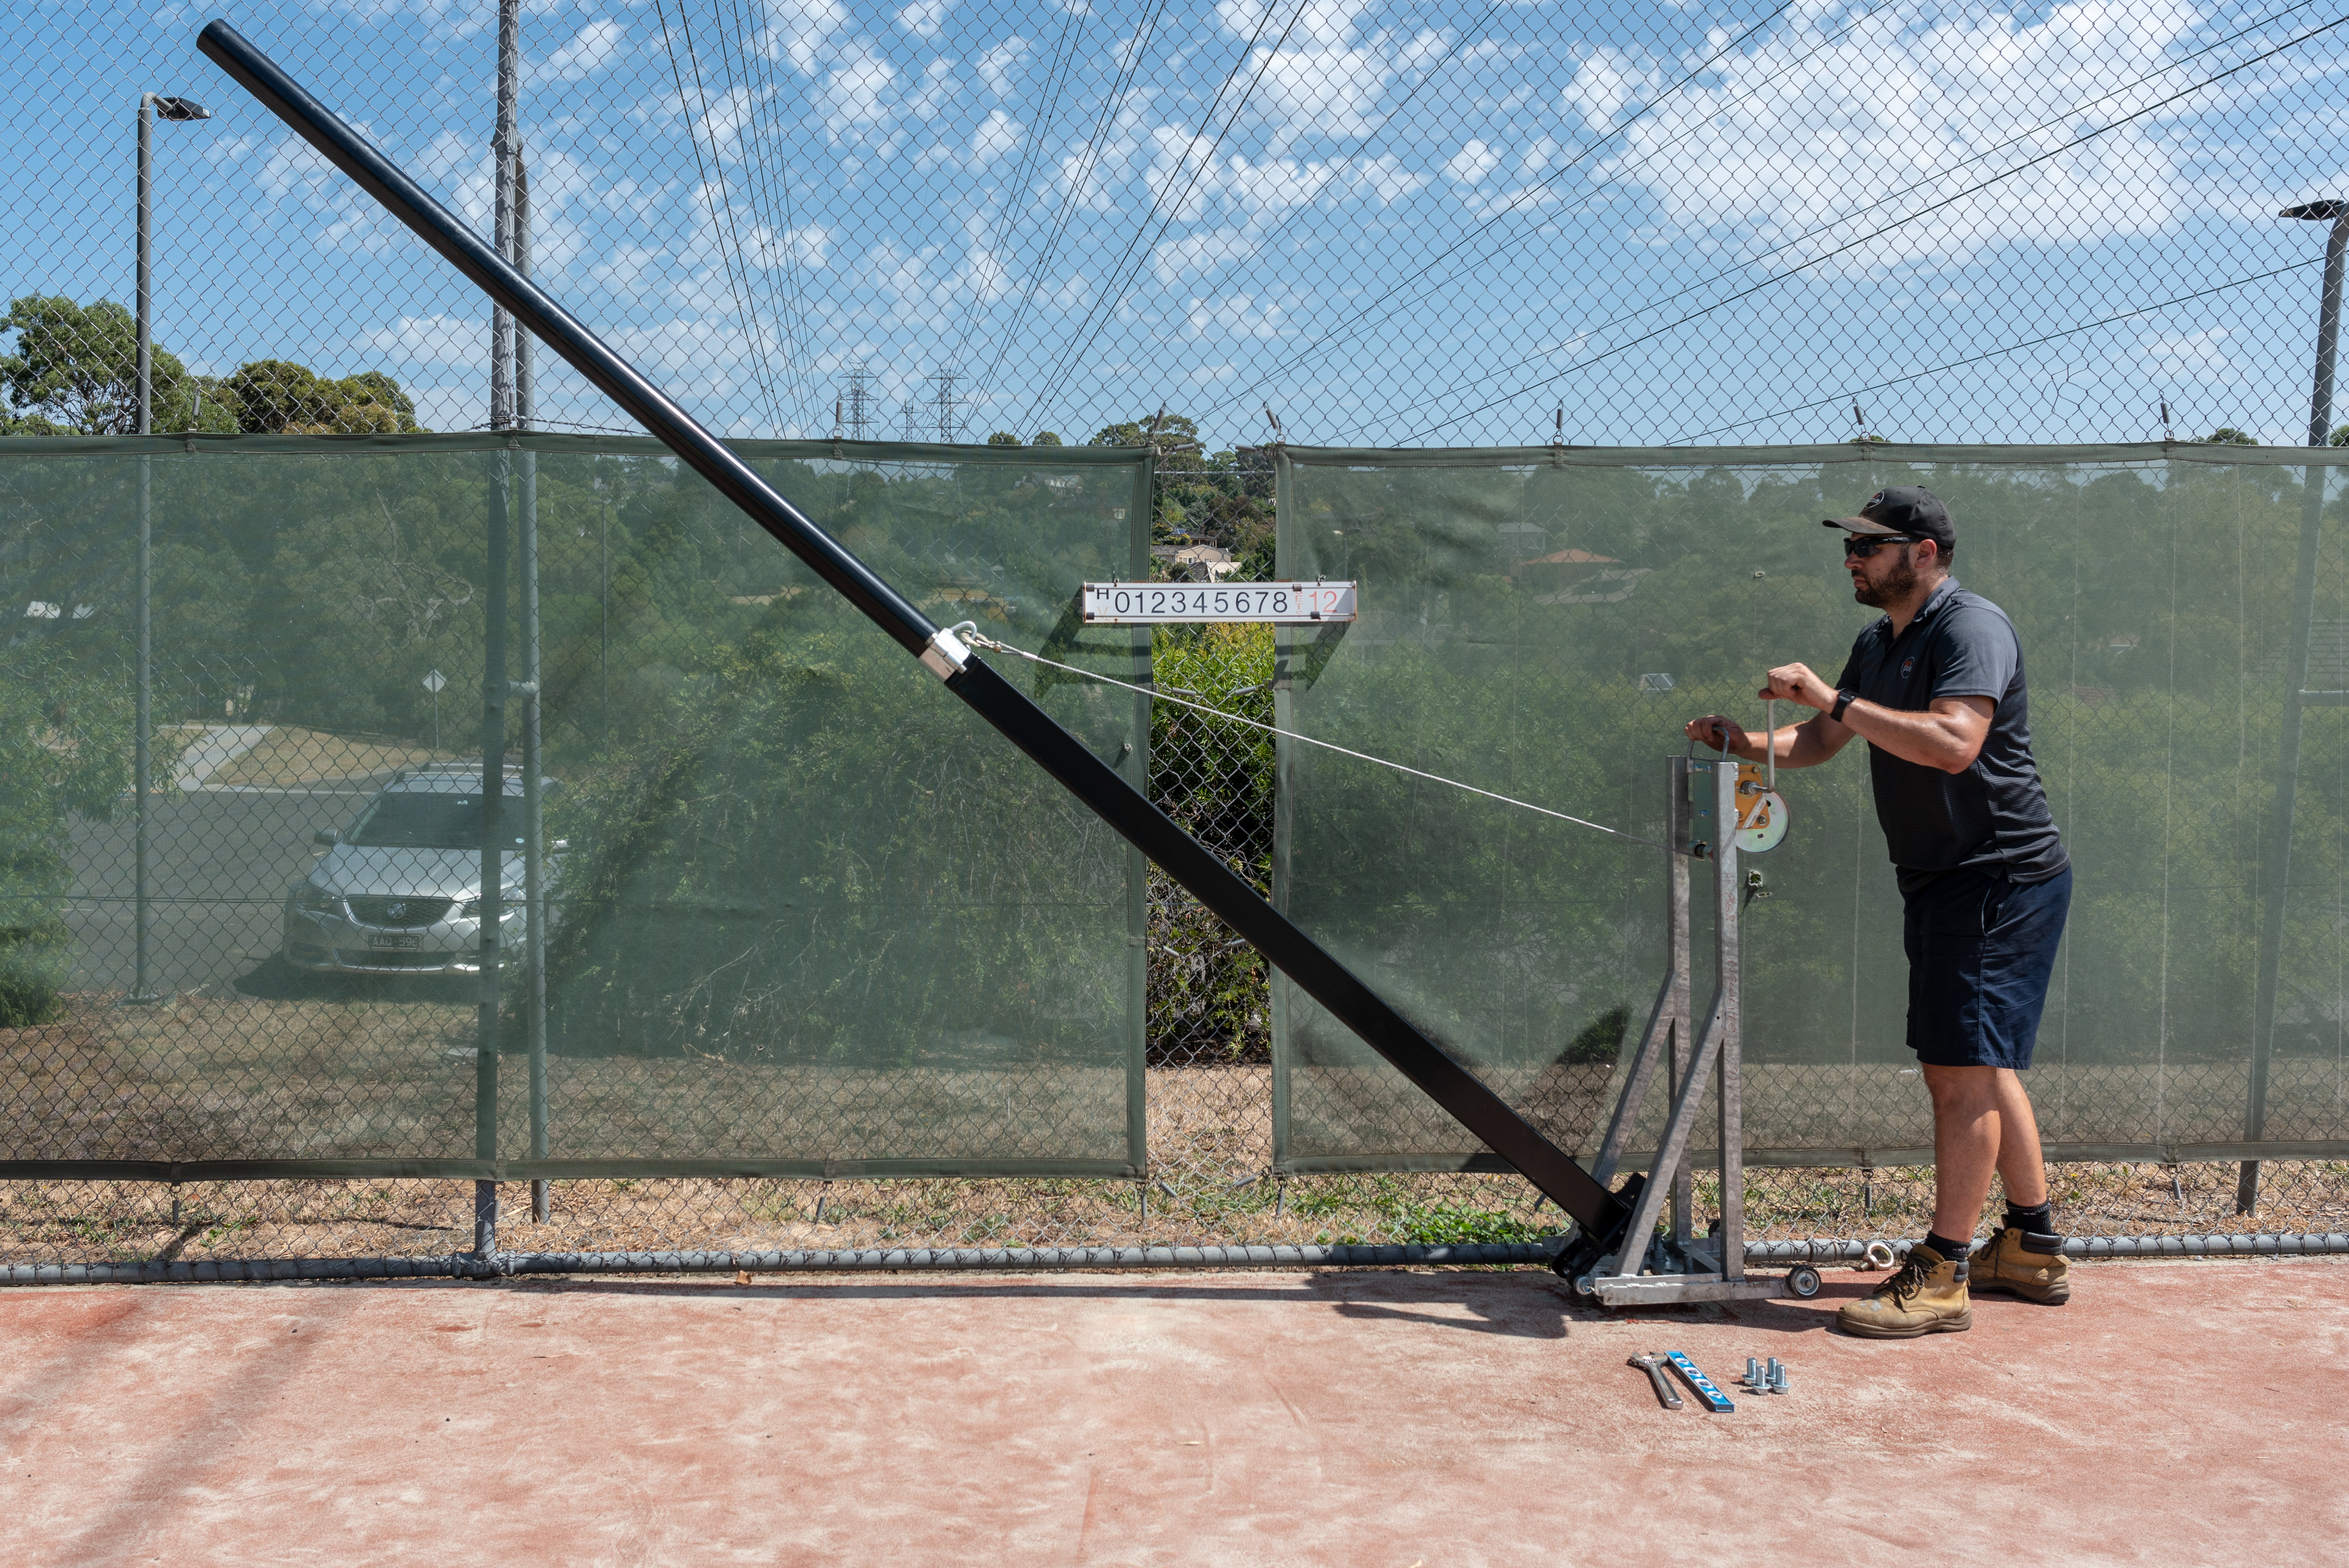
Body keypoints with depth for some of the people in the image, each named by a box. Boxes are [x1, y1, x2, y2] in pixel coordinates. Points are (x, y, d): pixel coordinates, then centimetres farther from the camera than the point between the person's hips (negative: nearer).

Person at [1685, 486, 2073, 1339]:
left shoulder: (1972, 628, -16)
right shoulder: (1878, 643, 15)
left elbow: (1953, 745, -31)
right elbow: (1818, 743, 19)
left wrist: (1832, 698, -29)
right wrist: (1744, 742, 0)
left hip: (2002, 878, -10)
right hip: (1940, 884, 10)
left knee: (1965, 1071, -10)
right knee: (1969, 1067, 16)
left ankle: (1941, 1279, -5)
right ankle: (2034, 1249, 29)